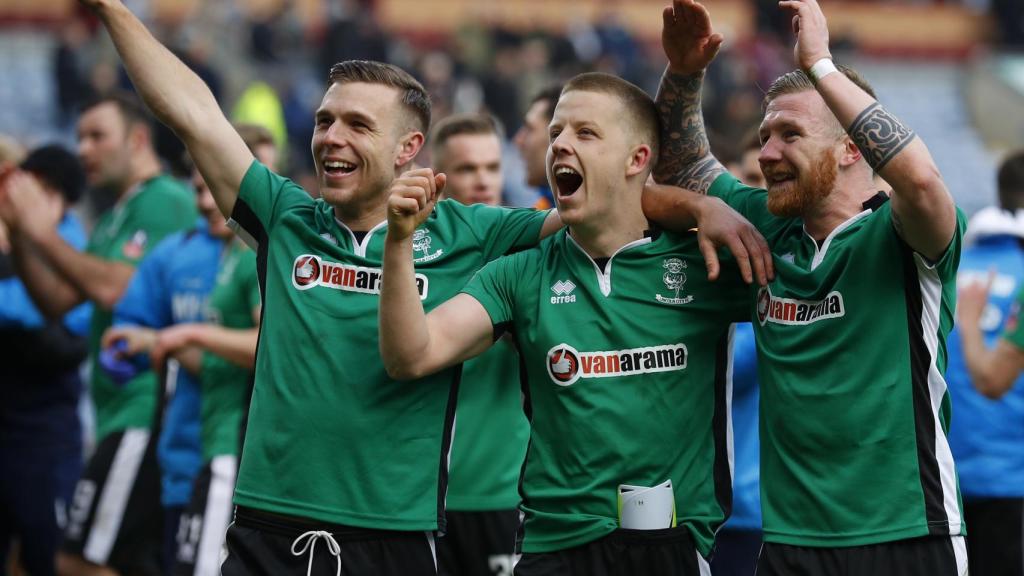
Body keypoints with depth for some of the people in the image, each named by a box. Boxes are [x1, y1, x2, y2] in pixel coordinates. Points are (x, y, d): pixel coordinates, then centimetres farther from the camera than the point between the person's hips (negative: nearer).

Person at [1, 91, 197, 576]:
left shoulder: (165, 201, -8)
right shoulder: (115, 217, 22)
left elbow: (116, 290, -20)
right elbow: (57, 301, 19)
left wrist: (46, 233, -10)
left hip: (143, 413, -10)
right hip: (122, 411, 10)